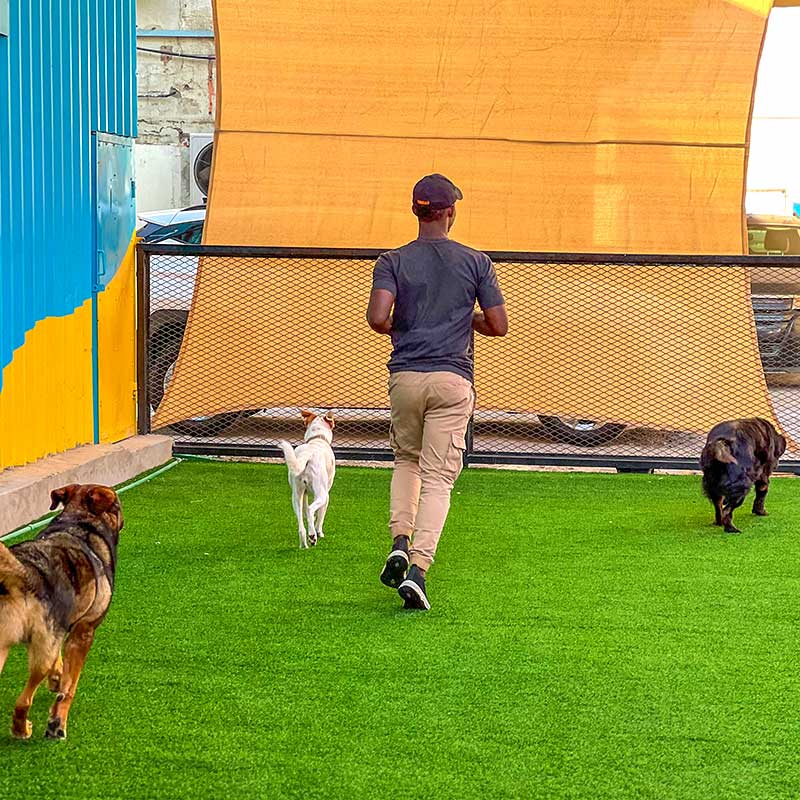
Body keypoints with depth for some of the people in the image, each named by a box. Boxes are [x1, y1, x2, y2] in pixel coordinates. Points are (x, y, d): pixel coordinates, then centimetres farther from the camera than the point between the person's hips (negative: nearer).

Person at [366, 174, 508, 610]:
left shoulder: (392, 261, 1)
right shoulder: (476, 262, 2)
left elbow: (377, 317, -15)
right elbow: (498, 326, 1)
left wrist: (398, 326, 7)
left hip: (404, 377, 1)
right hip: (452, 380, -1)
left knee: (406, 459, 24)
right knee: (438, 477, -1)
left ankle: (400, 543, 7)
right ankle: (418, 567, -15)